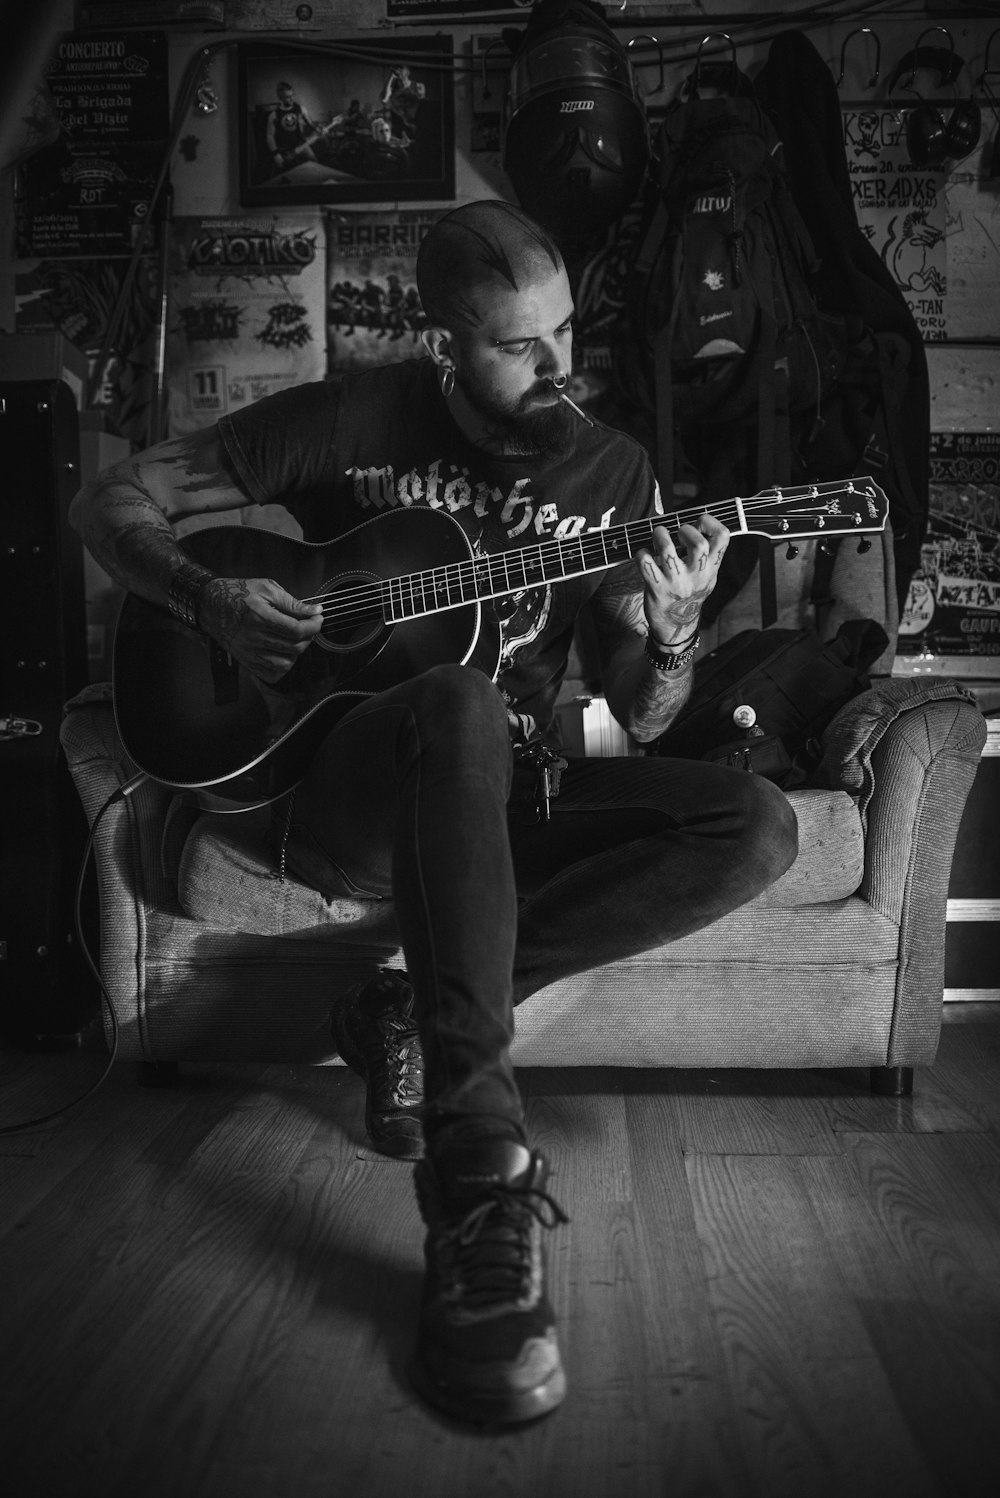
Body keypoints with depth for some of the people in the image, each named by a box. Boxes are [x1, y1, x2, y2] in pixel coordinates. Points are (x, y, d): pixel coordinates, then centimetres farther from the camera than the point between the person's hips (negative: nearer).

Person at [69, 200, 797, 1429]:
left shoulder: (609, 470, 6)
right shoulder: (351, 422, -1)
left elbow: (638, 724, 3)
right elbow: (115, 500, 4)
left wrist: (672, 634, -19)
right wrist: (209, 601, -14)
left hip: (505, 800, 4)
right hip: (345, 795, -3)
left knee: (756, 828, -19)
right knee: (462, 703, -39)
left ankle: (420, 1014, -18)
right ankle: (483, 1189, -38)